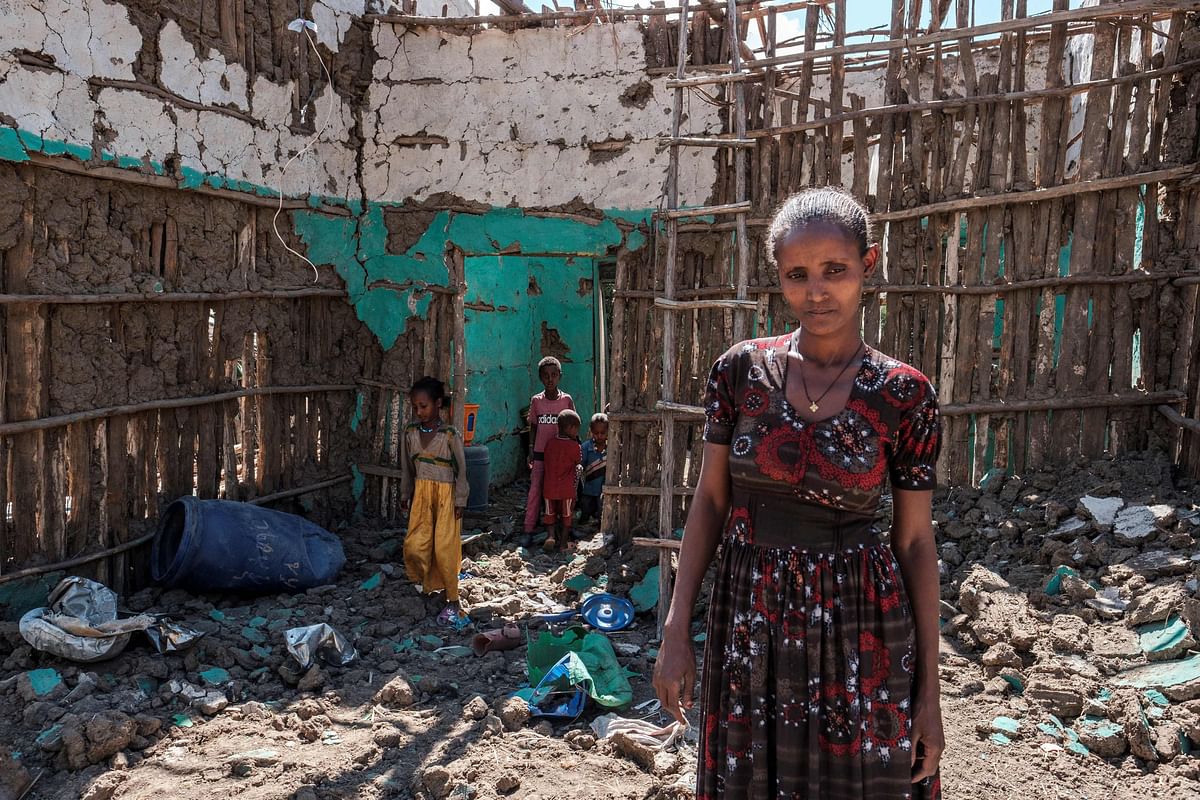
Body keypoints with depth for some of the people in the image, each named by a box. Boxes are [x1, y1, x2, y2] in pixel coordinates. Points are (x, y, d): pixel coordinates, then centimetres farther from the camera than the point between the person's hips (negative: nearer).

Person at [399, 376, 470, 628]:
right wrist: (405, 495, 14)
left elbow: (461, 470, -5)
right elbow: (407, 467, 12)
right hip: (421, 493, 4)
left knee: (445, 548, -3)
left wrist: (460, 501, -6)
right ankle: (424, 580, 30)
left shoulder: (450, 436, -11)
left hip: (445, 494, -4)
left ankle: (452, 600, 8)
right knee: (414, 546, -1)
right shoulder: (410, 433, 1)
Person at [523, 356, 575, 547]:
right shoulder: (536, 400, 1)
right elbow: (533, 426, 8)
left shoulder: (566, 400, -3)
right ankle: (529, 530, 1)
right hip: (540, 453, 1)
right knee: (535, 491, -2)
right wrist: (531, 450, 3)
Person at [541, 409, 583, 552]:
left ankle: (551, 536, -4)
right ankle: (563, 543, 17)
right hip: (567, 489, -3)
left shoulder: (549, 443, 2)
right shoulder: (574, 446, -12)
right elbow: (577, 462, 5)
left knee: (550, 514, 15)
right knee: (567, 515, 12)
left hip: (549, 487, 3)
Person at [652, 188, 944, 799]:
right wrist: (675, 631, -3)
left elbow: (915, 542, -2)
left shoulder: (905, 395, -6)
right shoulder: (739, 370, -3)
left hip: (860, 629, -1)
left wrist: (930, 691, -1)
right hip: (748, 626, 2)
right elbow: (709, 501, 1)